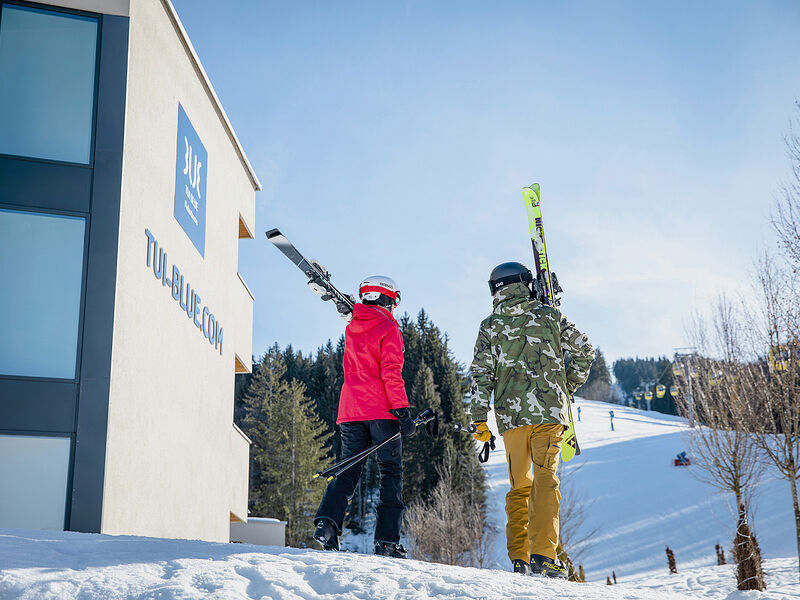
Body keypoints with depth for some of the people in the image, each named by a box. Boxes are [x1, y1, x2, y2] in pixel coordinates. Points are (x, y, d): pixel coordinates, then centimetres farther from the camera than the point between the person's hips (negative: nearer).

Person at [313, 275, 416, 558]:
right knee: (391, 473, 1)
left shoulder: (351, 329, 15)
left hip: (350, 411, 6)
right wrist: (403, 412, -14)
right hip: (381, 411, -5)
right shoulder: (389, 329, -5)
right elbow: (391, 373, -13)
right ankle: (387, 540, -5)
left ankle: (327, 520, -15)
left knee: (349, 470, 8)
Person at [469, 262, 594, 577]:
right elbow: (584, 350, 9)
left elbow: (481, 374, 1)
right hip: (548, 411, -1)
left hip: (511, 413, 2)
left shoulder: (490, 325, 7)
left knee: (519, 487, 11)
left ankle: (519, 559, 8)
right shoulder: (548, 315, 7)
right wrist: (568, 386, 21)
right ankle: (543, 554, -14)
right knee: (545, 481, -4)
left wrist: (479, 419, 1)